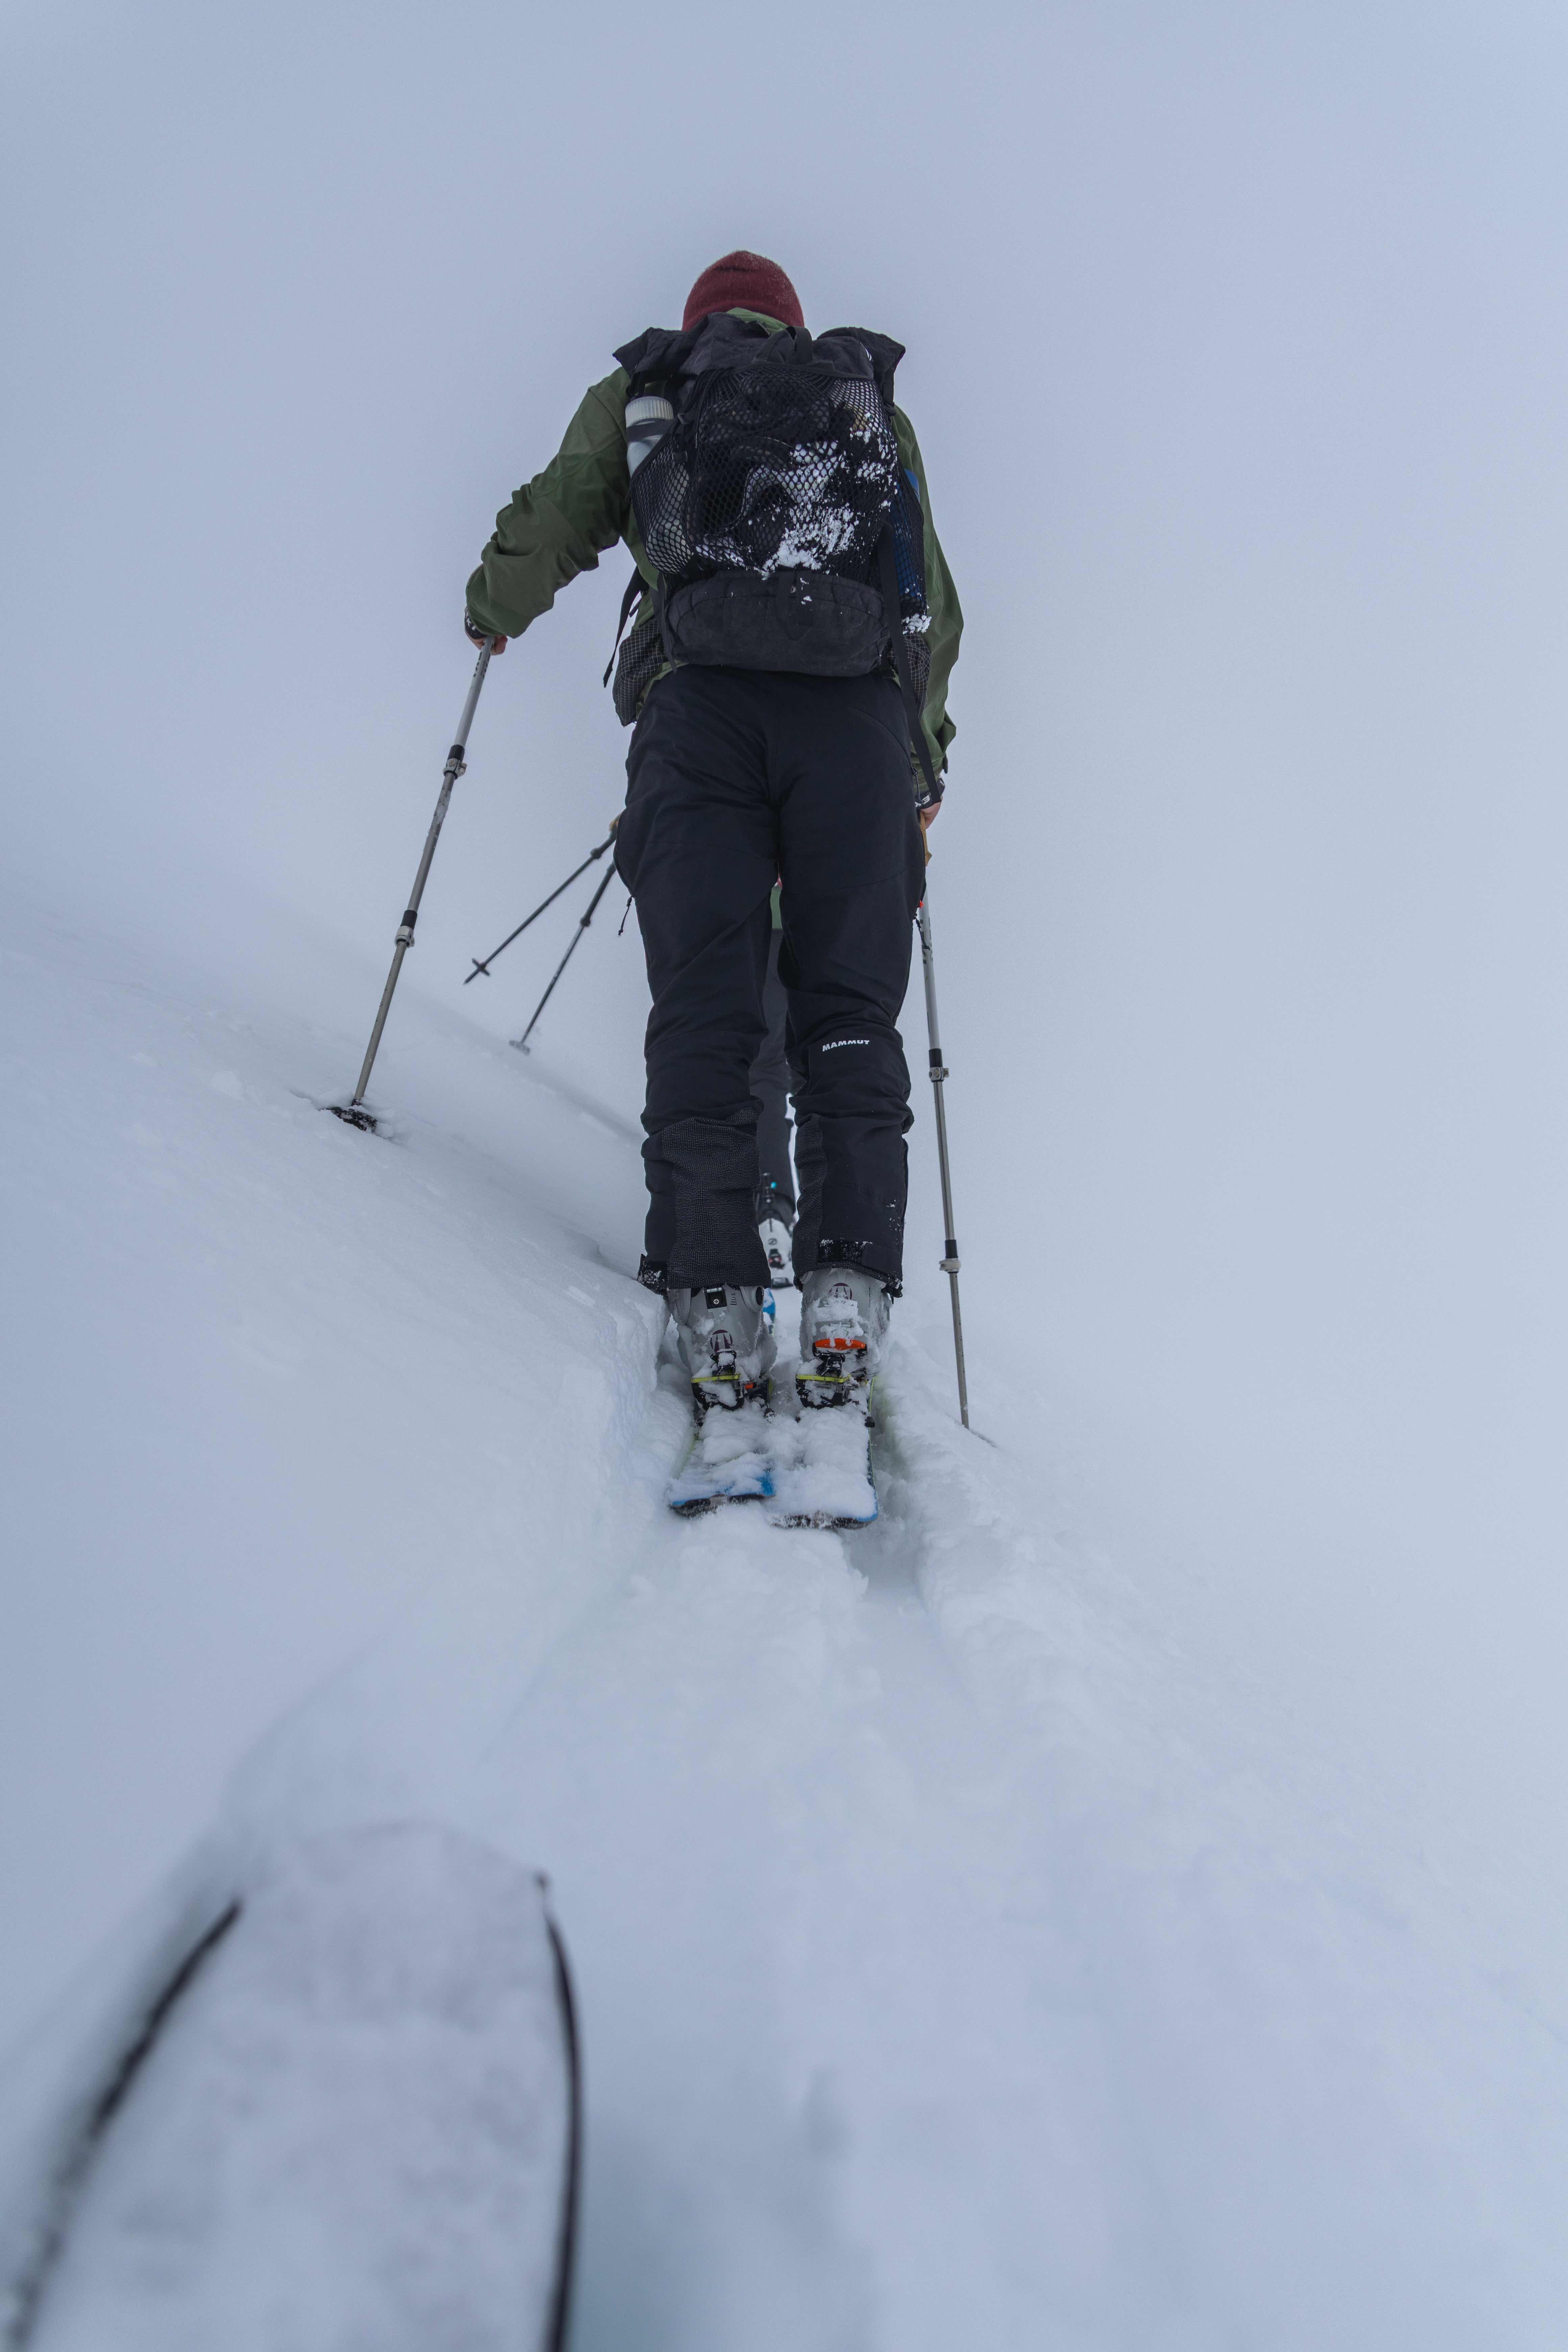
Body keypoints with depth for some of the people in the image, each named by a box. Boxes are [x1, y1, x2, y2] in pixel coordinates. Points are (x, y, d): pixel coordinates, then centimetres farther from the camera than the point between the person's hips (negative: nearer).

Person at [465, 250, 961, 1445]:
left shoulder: (639, 391, 27)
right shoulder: (877, 404, 30)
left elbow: (541, 539, 26)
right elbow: (938, 610, 25)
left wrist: (492, 609, 47)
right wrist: (922, 768, 32)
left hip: (699, 701, -1)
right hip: (858, 714, 1)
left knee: (702, 1018, -4)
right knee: (848, 1017, -1)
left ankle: (715, 1310, -13)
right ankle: (847, 1301, -15)